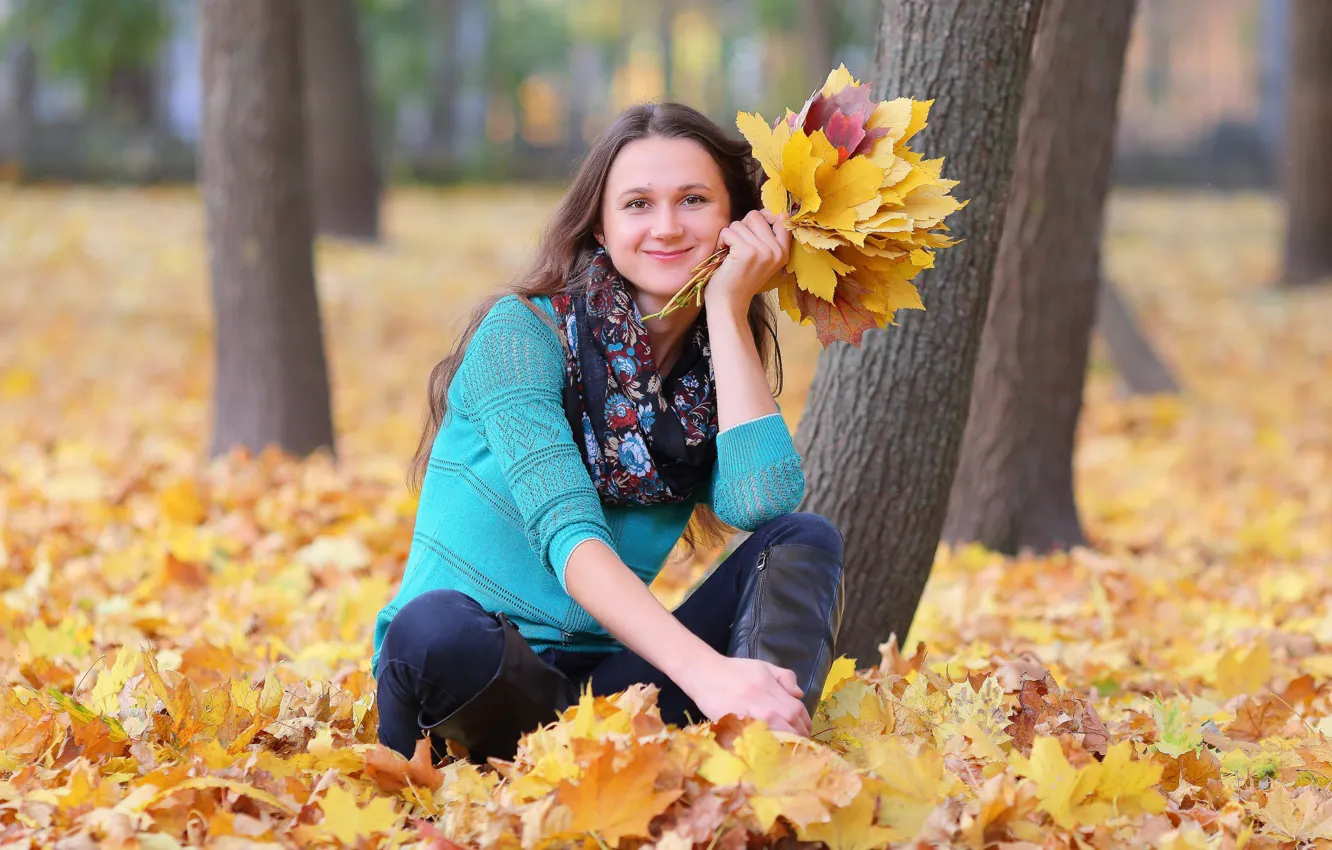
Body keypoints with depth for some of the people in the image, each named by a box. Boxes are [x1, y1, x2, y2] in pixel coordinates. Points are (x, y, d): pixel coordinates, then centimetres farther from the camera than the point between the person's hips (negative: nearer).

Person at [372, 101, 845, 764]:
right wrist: (704, 671, -36)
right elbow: (569, 536, -21)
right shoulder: (524, 333, -7)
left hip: (609, 673, 5)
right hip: (470, 679, -5)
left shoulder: (717, 368, 10)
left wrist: (729, 311, -8)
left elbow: (761, 502, -13)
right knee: (437, 628, -39)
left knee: (804, 542, -11)